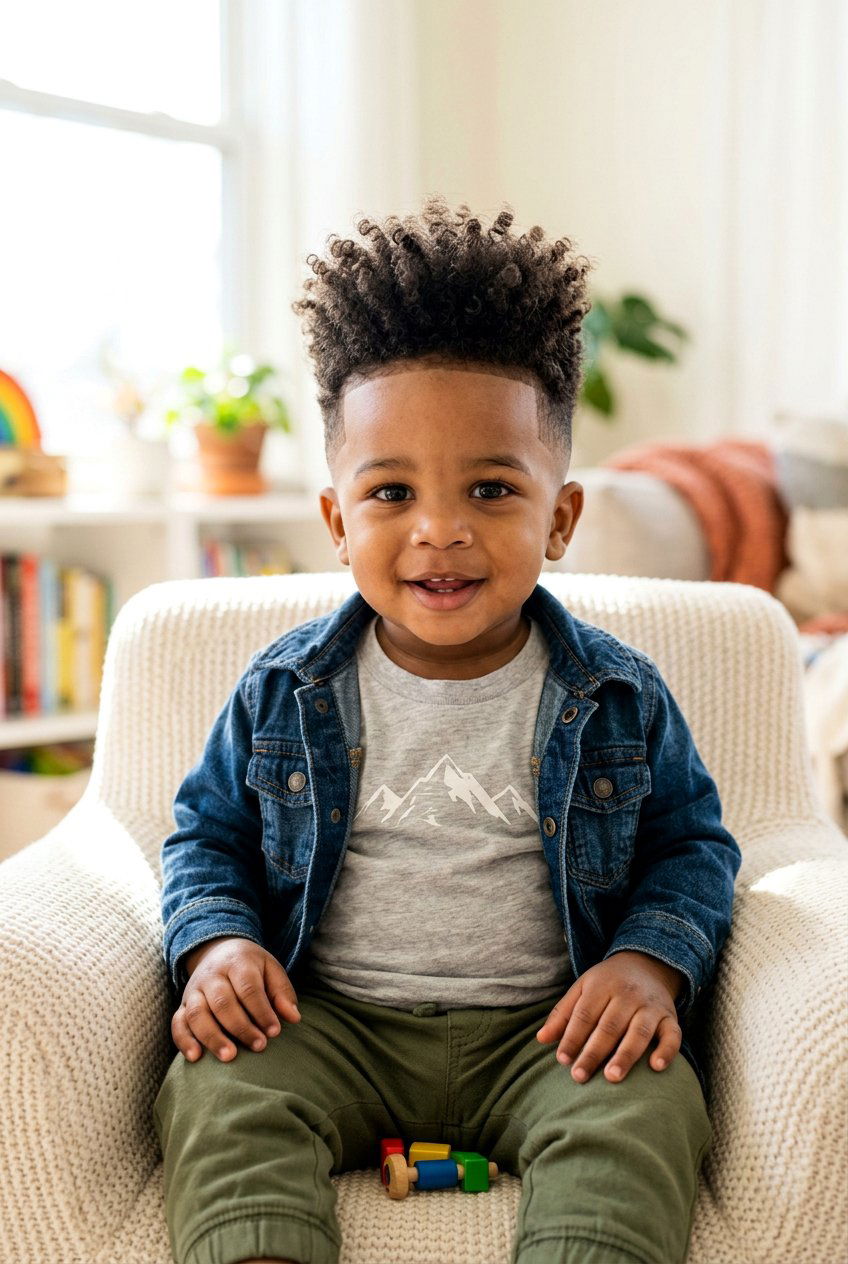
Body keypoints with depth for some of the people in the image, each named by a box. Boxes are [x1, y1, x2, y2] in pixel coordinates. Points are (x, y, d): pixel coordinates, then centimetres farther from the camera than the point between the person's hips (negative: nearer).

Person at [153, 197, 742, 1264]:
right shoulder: (283, 691, -1)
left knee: (647, 1111, -27)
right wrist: (215, 940, -8)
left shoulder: (620, 697, -2)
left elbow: (692, 843, 10)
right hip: (328, 1021, 1)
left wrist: (651, 960, -10)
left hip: (546, 1028, 0)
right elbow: (208, 832, 12)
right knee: (217, 1097, -26)